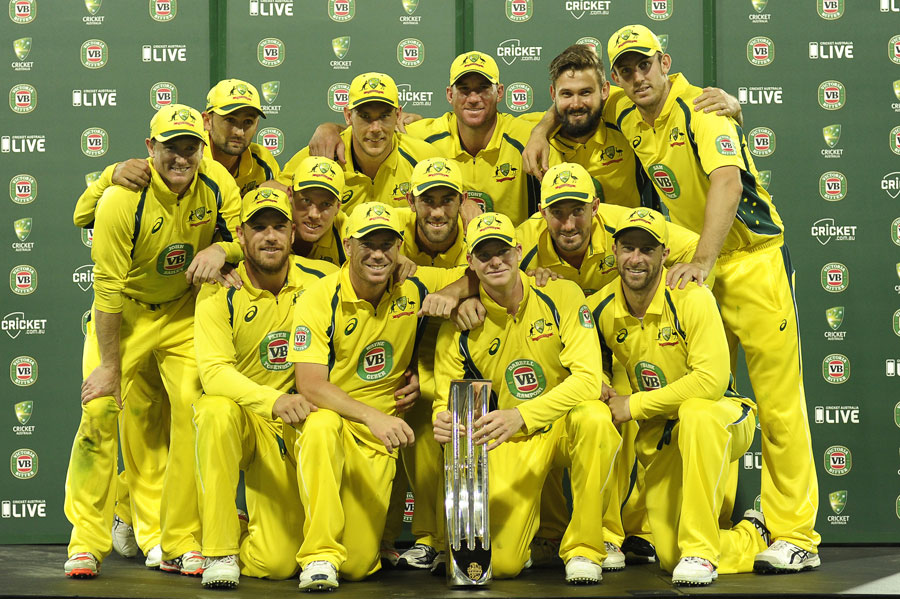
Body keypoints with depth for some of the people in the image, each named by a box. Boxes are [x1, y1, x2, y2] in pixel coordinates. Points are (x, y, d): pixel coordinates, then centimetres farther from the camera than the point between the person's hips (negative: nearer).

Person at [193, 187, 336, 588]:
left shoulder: (323, 279, -5)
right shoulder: (219, 292, -11)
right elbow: (213, 371, -23)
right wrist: (273, 400, -40)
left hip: (294, 430, 1)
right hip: (242, 419, -1)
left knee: (276, 563, -11)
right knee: (216, 409, -39)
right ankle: (219, 549, -24)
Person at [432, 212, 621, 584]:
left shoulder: (561, 295, -12)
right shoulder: (458, 325, -6)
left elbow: (589, 378, -21)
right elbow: (446, 403, 0)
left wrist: (520, 416, -35)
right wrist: (445, 424, -27)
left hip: (566, 420, -1)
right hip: (509, 441, 1)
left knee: (594, 419, -38)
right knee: (500, 563, -14)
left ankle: (584, 549, -18)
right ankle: (528, 519, 26)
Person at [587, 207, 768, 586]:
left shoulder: (691, 299, -21)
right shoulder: (599, 308, -6)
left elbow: (711, 381, -30)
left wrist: (635, 405, -23)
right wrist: (610, 394, -9)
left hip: (722, 417, -5)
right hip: (660, 436, 5)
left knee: (696, 414, -42)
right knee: (669, 556, -3)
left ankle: (702, 549, -30)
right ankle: (753, 537, 28)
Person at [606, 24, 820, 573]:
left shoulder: (701, 109, -16)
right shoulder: (629, 122, 6)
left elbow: (727, 181, -32)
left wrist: (701, 260, -41)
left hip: (754, 259, -7)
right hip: (696, 266, 7)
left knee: (778, 400, -5)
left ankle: (796, 537, -1)